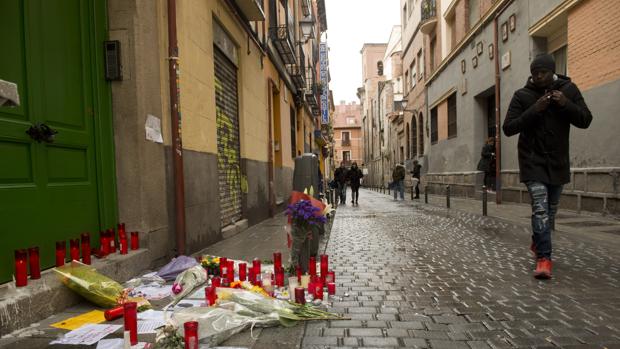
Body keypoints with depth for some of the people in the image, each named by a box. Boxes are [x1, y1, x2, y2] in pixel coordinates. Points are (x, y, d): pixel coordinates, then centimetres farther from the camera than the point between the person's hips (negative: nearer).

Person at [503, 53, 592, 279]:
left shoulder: (568, 89, 1)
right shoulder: (522, 95, -5)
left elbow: (585, 121, -1)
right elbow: (508, 128, -9)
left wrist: (566, 104, -18)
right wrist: (534, 110, -20)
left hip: (558, 161, 3)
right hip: (533, 161, -3)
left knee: (551, 209, 16)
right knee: (540, 208, -14)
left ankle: (538, 243, 38)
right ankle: (544, 257, -8)